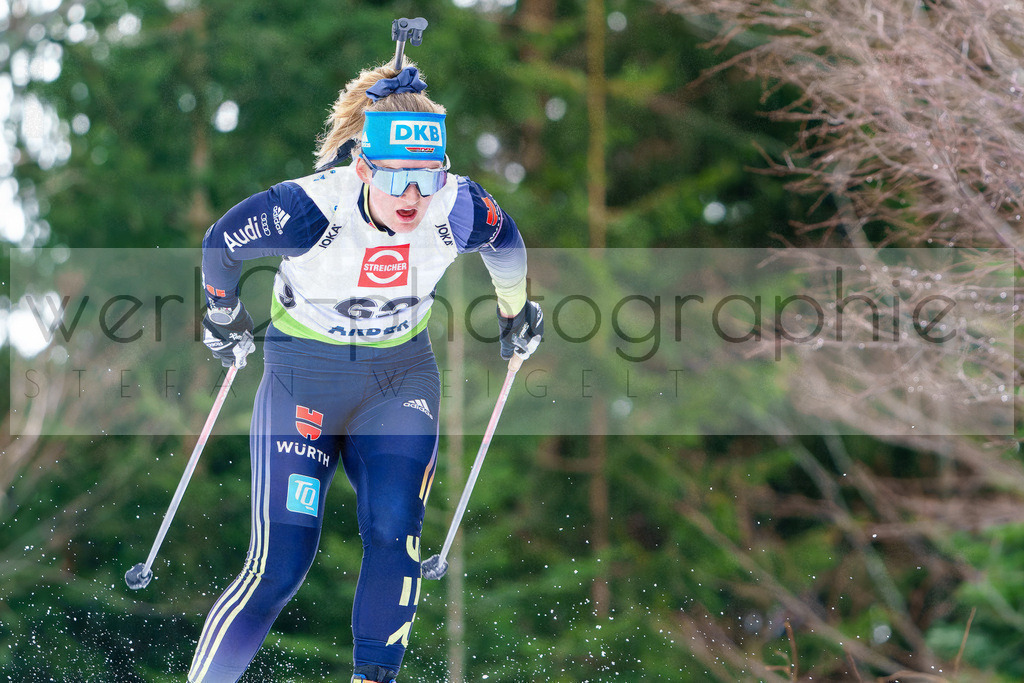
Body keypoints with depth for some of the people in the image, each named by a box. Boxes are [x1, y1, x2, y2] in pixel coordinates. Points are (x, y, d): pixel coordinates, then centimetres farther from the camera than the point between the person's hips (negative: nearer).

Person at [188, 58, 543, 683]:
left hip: (400, 378, 2)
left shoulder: (461, 210, -18)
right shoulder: (309, 209, -27)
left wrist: (515, 314, 25)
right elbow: (220, 245, -6)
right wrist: (224, 315, 12)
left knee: (394, 531, -22)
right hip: (304, 378, -2)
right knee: (280, 568, -12)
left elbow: (508, 248, 7)